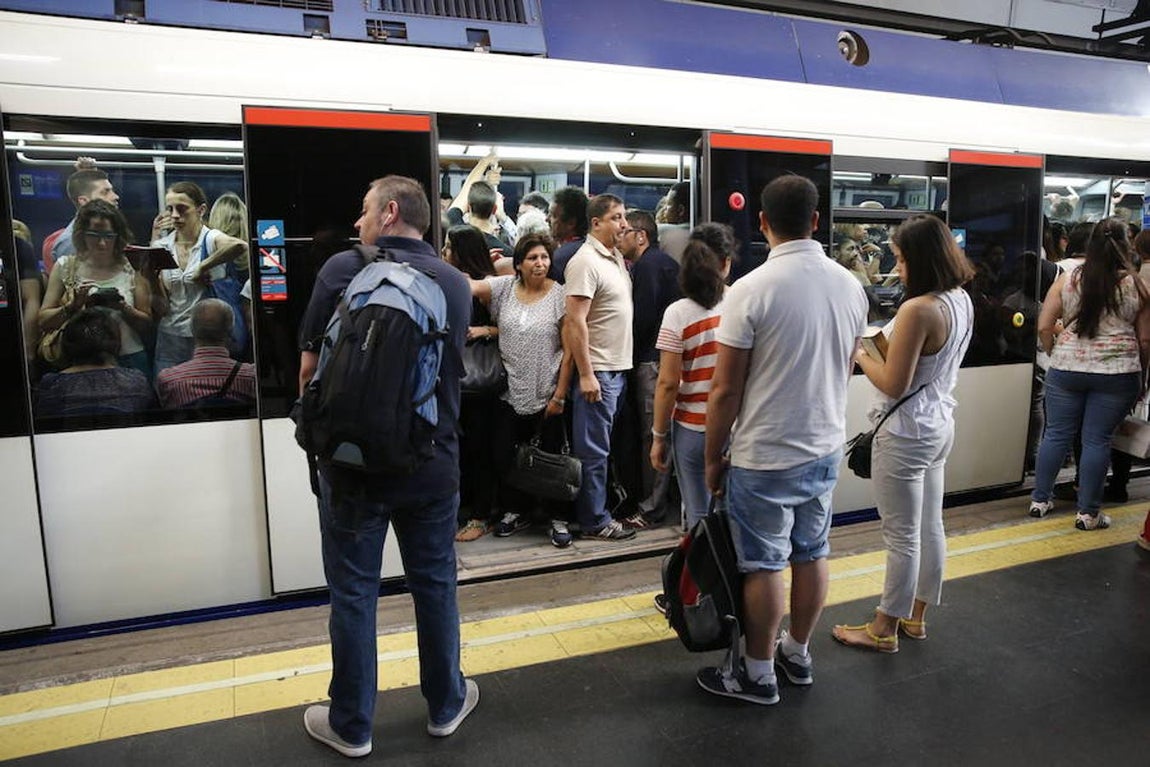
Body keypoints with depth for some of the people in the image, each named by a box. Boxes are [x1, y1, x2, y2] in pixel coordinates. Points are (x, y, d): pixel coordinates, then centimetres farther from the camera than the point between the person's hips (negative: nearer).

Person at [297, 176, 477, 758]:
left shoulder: (342, 269, -9)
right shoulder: (456, 283, 1)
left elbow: (310, 365, -3)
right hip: (433, 462, 3)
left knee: (353, 593, 10)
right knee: (435, 584, 15)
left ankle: (351, 725, 25)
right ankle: (446, 706, 31)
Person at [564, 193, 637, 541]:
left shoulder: (617, 257, 14)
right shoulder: (586, 261, -15)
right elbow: (575, 321, -20)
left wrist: (621, 365, 16)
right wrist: (586, 374, -21)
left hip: (618, 367, 9)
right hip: (597, 370, -9)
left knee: (601, 446, 17)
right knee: (594, 450, 0)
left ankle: (596, 508, 28)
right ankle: (595, 521, 10)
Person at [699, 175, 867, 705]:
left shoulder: (751, 290, -18)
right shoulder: (850, 285, 1)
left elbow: (725, 389, -16)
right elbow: (845, 371, 12)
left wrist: (713, 457, -4)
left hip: (766, 456, -6)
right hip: (826, 447, 6)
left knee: (765, 565, 6)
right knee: (811, 553, 18)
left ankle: (758, 676, 22)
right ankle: (797, 654, 37)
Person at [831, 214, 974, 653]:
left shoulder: (918, 309, -25)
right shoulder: (962, 301, 4)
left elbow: (893, 385, -22)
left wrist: (860, 354, -8)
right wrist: (886, 341, 6)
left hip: (907, 433, -9)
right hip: (939, 424, 9)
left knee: (902, 536, 3)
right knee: (929, 527, 18)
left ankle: (884, 631, 19)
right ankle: (915, 617, 34)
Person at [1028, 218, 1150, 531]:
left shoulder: (1067, 279, -1)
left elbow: (1044, 327, 1)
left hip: (1066, 369, 1)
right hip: (1117, 373, -1)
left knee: (1056, 434, 10)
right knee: (1097, 440, 5)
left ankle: (1040, 500, 19)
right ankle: (1088, 513, 13)